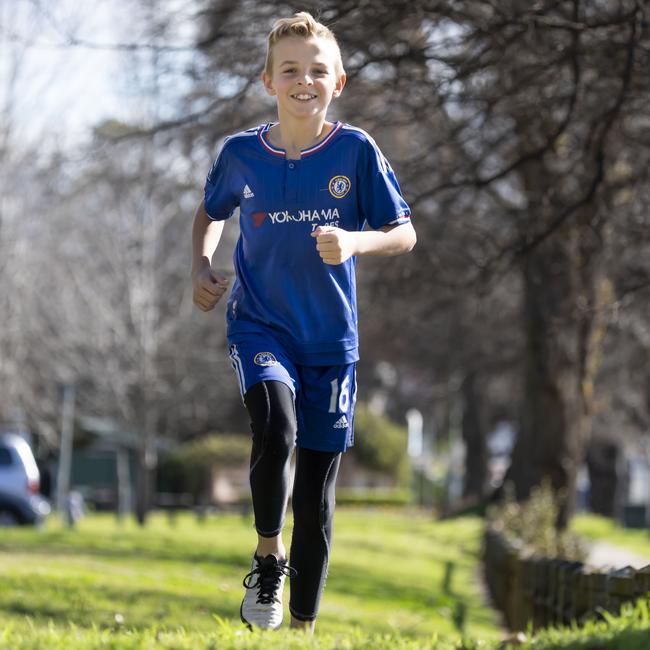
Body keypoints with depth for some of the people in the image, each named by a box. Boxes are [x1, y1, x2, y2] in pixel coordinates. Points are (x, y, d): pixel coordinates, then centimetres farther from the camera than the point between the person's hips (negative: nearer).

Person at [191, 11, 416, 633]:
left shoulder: (356, 150, -7)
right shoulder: (241, 153, -4)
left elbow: (404, 234, -4)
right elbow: (210, 212, 17)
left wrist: (354, 241, -23)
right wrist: (201, 264, -1)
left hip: (330, 338, 1)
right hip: (258, 326, -1)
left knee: (316, 491, 5)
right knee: (276, 425, -30)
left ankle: (304, 625, 20)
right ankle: (267, 559, -6)